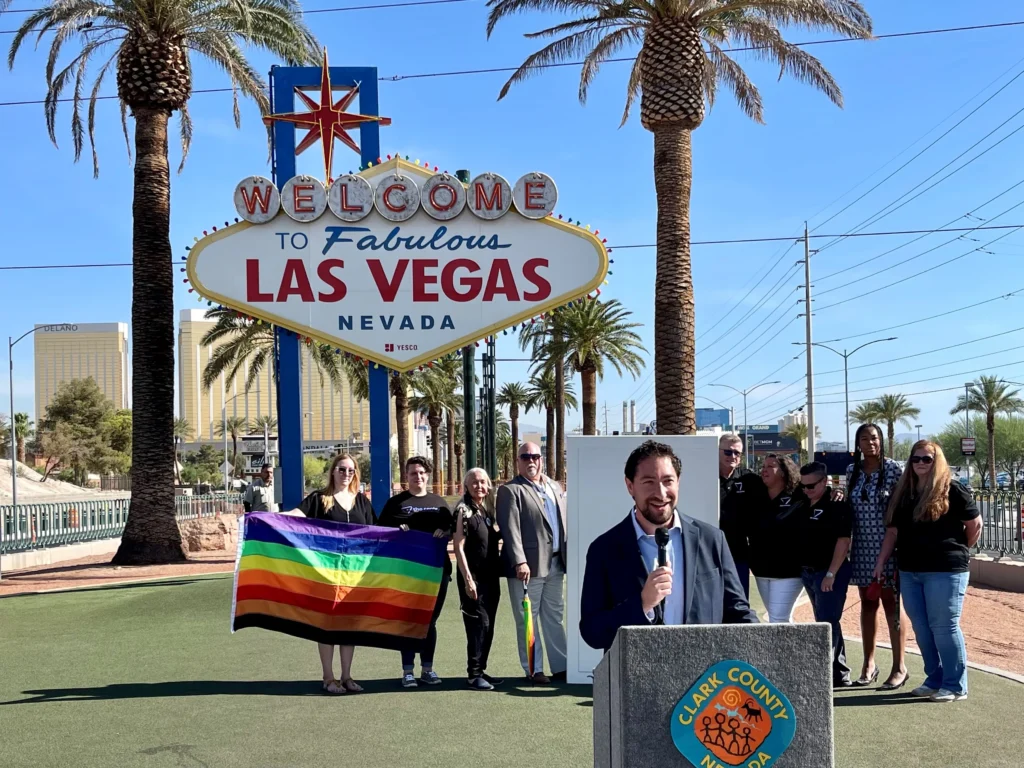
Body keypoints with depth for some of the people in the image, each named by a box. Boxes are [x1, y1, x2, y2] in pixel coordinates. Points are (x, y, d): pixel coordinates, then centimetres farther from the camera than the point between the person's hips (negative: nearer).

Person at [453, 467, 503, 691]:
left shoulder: (488, 510, 11)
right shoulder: (463, 510, -9)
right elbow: (459, 547, -13)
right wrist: (467, 579, -17)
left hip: (491, 577, 7)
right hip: (473, 577, -7)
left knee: (488, 626, 10)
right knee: (479, 624, -7)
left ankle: (481, 670, 18)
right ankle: (474, 674, -1)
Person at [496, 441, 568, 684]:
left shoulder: (553, 487, 15)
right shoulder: (510, 491, -6)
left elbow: (563, 522, 16)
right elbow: (511, 529, -15)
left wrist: (568, 556, 8)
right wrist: (520, 562, -23)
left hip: (555, 564, 6)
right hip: (528, 566, -6)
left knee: (554, 617, 13)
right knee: (528, 620, 2)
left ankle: (560, 667, 20)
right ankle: (533, 670, 9)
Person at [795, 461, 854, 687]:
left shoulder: (837, 506, -13)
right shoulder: (804, 506, 10)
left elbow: (843, 540, -18)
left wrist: (831, 573, -21)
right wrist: (801, 569, 11)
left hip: (830, 572, -9)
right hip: (809, 572, 9)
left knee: (827, 624, -8)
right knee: (826, 624, 14)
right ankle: (840, 674, 22)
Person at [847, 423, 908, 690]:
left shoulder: (893, 469, -6)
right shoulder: (852, 471, 7)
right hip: (862, 548, 4)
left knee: (891, 604, 0)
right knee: (867, 604, 11)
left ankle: (899, 667, 7)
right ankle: (869, 664, 20)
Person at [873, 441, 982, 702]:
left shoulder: (951, 490, -6)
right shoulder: (903, 493, 12)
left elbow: (975, 525, -1)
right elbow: (892, 531, 14)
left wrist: (957, 552, 6)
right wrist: (881, 561, 9)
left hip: (945, 570, -6)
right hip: (910, 571, 6)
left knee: (944, 627, -5)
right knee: (922, 629, 9)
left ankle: (955, 686, 3)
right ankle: (935, 680, 20)